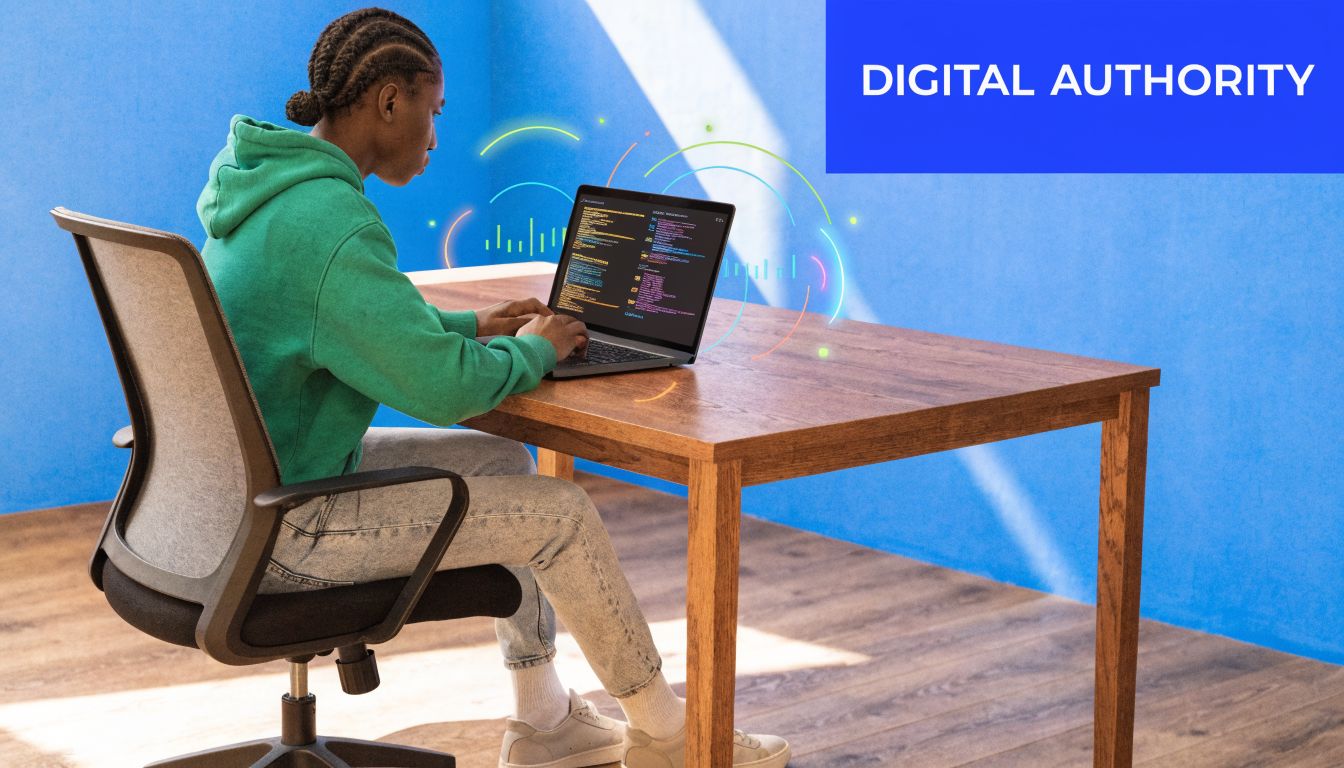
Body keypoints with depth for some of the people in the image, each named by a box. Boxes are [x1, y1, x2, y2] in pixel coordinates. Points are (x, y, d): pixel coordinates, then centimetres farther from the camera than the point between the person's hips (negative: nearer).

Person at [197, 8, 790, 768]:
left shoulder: (272, 188, 7)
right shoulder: (332, 221, -25)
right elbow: (444, 388, -26)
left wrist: (473, 326, 12)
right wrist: (535, 349, -7)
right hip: (278, 529, -10)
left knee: (501, 461, 18)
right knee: (560, 511, -5)